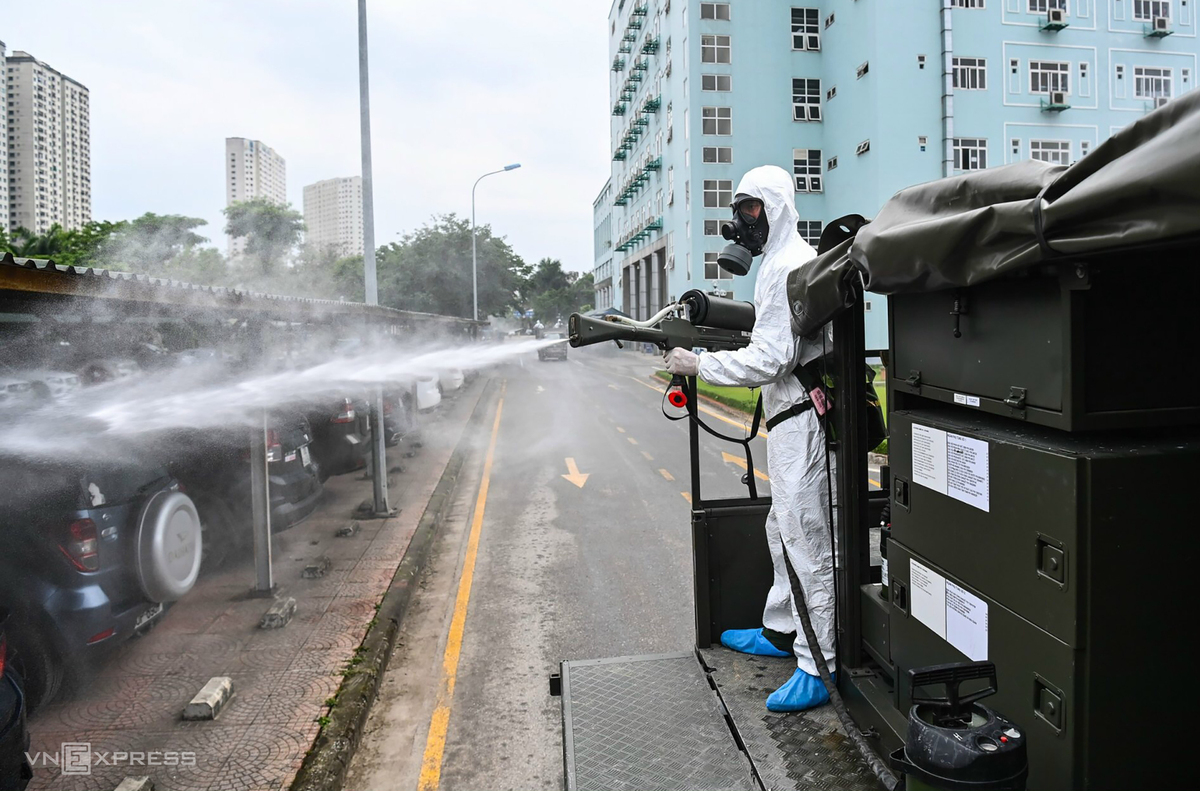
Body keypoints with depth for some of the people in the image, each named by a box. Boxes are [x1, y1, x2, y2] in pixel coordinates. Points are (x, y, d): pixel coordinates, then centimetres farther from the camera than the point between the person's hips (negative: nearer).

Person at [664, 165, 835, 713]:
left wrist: (698, 365, -15)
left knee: (806, 540, -6)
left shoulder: (788, 266, -16)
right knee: (782, 530, 20)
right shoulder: (780, 261, 19)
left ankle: (818, 667, 4)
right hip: (788, 419, 11)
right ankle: (780, 632, 35)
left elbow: (772, 359, -21)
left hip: (799, 419, -11)